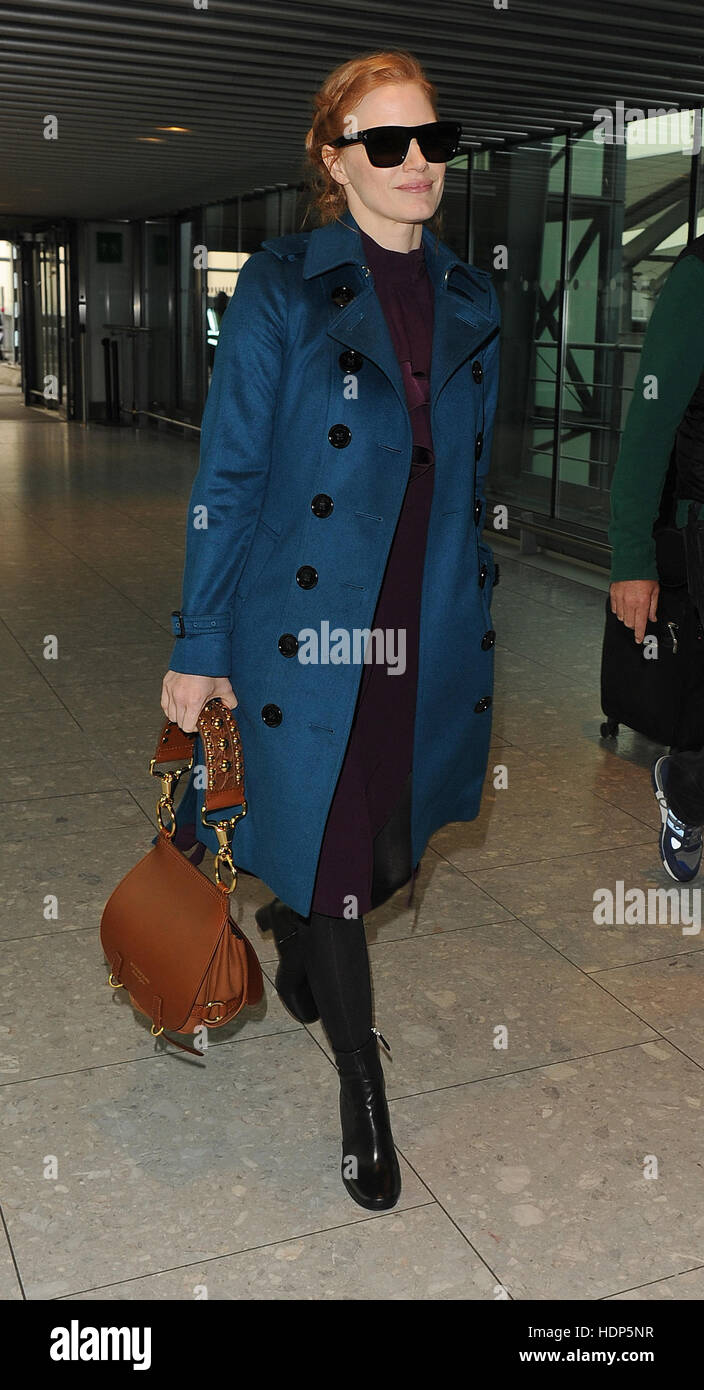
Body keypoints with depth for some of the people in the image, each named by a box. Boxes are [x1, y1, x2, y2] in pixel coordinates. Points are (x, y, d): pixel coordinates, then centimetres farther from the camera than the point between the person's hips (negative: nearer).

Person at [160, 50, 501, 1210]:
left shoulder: (471, 301, 8)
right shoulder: (281, 288, -6)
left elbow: (474, 481, 14)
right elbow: (227, 479, -6)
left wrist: (477, 622, 13)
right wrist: (199, 648, -7)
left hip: (433, 635, 5)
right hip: (313, 628, -4)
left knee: (395, 860, 14)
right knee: (334, 867, 6)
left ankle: (287, 922, 50)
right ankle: (363, 1091, 29)